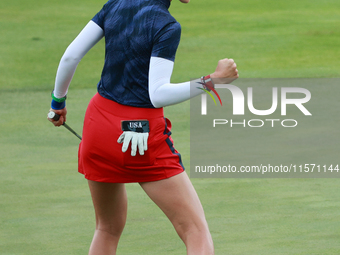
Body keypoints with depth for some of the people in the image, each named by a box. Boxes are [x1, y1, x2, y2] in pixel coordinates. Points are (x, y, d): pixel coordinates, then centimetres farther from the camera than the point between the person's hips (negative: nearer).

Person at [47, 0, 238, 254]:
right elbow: (158, 95, -22)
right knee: (197, 231, -3)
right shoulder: (167, 26, -16)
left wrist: (59, 99, 20)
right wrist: (212, 81, -22)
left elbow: (70, 55, 5)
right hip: (144, 134, -7)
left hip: (99, 120, 7)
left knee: (108, 229, 24)